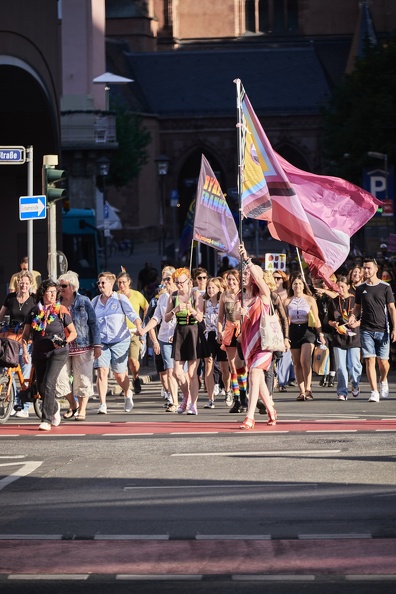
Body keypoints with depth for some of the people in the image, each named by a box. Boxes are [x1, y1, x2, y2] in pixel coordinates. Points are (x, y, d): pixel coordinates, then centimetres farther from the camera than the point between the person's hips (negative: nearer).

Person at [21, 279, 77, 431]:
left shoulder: (61, 311, -3)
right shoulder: (34, 312, 5)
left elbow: (73, 332, 3)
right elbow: (25, 334, 8)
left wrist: (65, 341, -16)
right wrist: (25, 351, -5)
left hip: (58, 352, -4)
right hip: (39, 353, 4)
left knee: (48, 384, -19)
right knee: (41, 387, 11)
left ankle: (46, 420, -17)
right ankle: (55, 407, 42)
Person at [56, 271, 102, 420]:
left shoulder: (83, 302, -1)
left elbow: (93, 324, -1)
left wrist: (97, 345, -7)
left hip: (82, 346, -3)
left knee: (82, 379, 1)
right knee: (61, 379, -1)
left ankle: (82, 410, 11)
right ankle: (72, 405, 20)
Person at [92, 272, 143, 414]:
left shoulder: (120, 299, 0)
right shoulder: (95, 301, 10)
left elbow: (132, 314, -8)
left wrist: (139, 326, -25)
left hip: (120, 341, -2)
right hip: (101, 342, 2)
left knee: (119, 375, 4)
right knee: (102, 371, -15)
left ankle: (127, 394, 36)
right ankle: (102, 404, -14)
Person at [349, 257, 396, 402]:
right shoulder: (360, 289, 8)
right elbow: (357, 307, 17)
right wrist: (353, 317, -6)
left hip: (383, 330, -1)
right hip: (366, 330, 1)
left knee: (383, 361, 0)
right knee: (370, 360, -7)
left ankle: (383, 380, 32)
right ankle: (374, 392, -5)